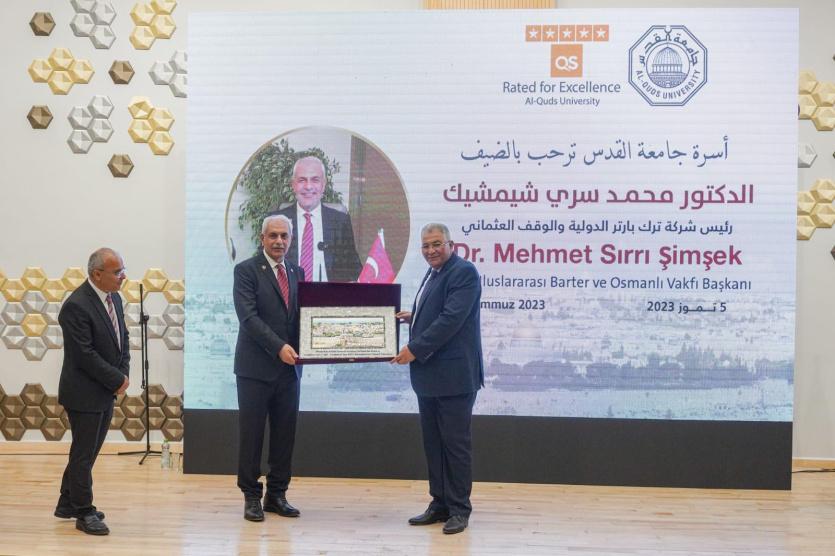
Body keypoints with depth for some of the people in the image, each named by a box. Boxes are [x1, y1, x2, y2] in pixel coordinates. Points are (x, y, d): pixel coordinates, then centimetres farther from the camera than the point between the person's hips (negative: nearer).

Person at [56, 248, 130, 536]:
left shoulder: (114, 298, 5)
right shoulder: (76, 306, -22)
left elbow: (122, 338, 13)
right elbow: (85, 355, -23)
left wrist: (123, 374, -1)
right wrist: (117, 380, -16)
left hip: (106, 392, 8)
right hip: (84, 393, -8)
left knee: (87, 450, 18)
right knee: (84, 454, 3)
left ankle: (67, 503, 32)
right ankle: (84, 512, 15)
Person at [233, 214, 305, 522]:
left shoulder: (297, 273, 13)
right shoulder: (246, 270, -4)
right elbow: (249, 316, -14)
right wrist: (279, 347, -22)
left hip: (289, 368, 5)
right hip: (256, 367, -5)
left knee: (285, 434, 8)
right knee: (252, 434, 2)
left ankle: (277, 494, 18)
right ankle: (251, 496, 12)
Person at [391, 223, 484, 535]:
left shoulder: (463, 272, -11)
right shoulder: (433, 274, 17)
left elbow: (451, 318, -20)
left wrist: (415, 349, -18)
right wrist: (413, 317, 9)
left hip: (453, 376, -9)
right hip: (428, 374, 9)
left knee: (455, 442, -1)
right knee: (433, 443, 12)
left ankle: (459, 509, 7)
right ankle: (439, 504, 21)